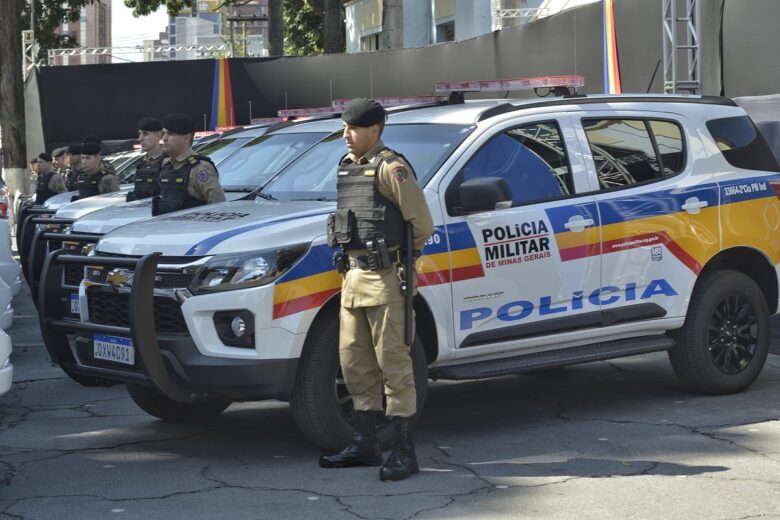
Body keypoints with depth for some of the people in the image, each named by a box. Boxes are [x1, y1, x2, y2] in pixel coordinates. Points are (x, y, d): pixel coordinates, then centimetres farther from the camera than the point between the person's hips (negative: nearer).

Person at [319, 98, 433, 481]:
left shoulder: (391, 168, -11)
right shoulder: (346, 166, 14)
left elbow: (422, 224, -11)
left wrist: (402, 255, 3)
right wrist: (351, 261, 15)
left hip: (384, 278, -9)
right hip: (352, 277, 9)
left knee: (394, 364, -5)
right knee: (354, 363, 12)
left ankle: (404, 453, -2)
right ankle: (365, 444, 22)